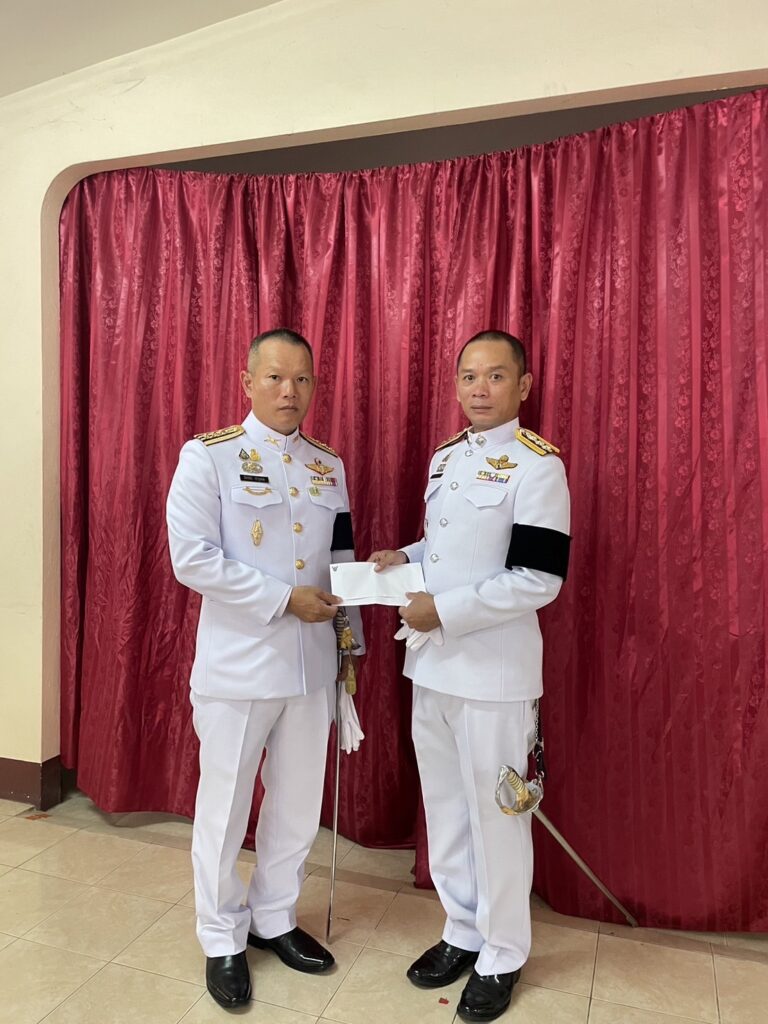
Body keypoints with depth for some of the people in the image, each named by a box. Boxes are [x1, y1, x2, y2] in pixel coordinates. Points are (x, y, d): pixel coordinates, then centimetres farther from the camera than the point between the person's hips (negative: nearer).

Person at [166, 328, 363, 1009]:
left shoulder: (330, 467, 7)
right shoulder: (208, 456, -8)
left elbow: (341, 562, 12)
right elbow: (193, 559, -16)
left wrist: (348, 646, 10)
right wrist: (286, 600, -17)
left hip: (311, 666, 5)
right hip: (237, 666, -4)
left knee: (298, 803, 16)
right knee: (226, 807, 10)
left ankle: (275, 918, 39)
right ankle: (223, 940, 33)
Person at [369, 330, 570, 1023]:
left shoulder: (537, 464, -14)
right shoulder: (445, 456, 10)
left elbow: (538, 580, -19)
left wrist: (444, 611, -19)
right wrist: (405, 557, 3)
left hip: (494, 672, -7)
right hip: (432, 662, 7)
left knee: (495, 815, 9)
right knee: (444, 806, 18)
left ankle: (501, 956, 32)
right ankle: (463, 932, 40)